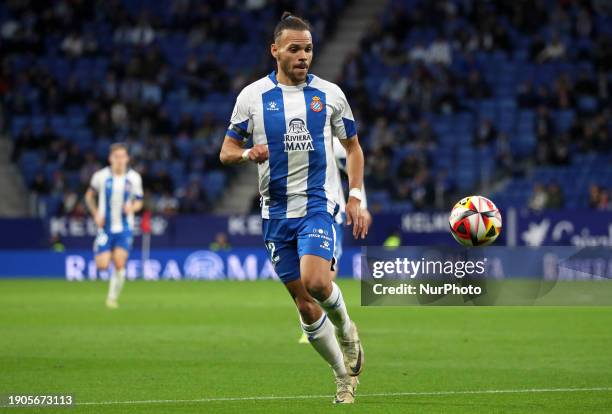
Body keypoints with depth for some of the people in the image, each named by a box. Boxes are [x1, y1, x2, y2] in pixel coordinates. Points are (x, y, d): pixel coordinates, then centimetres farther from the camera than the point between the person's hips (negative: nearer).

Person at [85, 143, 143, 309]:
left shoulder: (134, 178, -2)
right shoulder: (101, 176, -5)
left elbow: (139, 202, 8)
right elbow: (89, 195, 11)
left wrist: (132, 207, -15)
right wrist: (96, 214, -1)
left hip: (124, 228, 0)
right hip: (105, 227, 0)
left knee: (119, 264, -13)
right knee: (102, 266, -8)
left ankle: (113, 297, 4)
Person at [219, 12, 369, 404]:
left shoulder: (330, 93, 3)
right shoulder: (252, 96, 1)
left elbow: (353, 147, 13)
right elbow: (227, 150, 6)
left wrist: (356, 198, 3)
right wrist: (248, 153, -18)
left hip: (318, 202, -2)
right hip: (277, 210, 2)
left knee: (315, 281, -26)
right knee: (304, 305, 4)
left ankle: (346, 329, 5)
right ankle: (345, 376, 20)